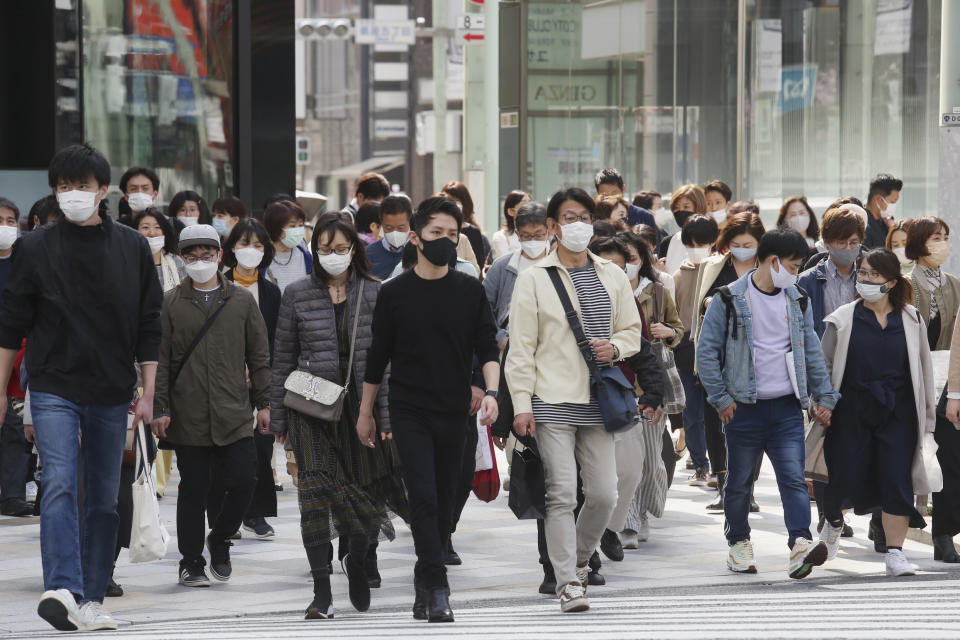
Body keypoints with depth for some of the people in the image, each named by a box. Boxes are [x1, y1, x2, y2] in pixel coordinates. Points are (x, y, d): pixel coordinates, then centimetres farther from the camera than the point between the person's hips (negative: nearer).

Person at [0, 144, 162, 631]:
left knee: (104, 498, 6)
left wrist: (147, 394, 4)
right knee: (59, 485, -18)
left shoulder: (132, 248, 5)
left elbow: (148, 327, 8)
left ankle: (91, 599, 14)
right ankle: (62, 590, -28)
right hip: (53, 389, -3)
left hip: (111, 394, 3)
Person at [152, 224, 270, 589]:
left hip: (234, 416, 1)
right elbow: (160, 360, 3)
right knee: (193, 490, 3)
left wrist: (264, 402, 7)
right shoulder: (171, 304, 3)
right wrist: (160, 409, -3)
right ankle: (191, 563, 14)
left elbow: (259, 356, 11)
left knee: (243, 482, -5)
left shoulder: (242, 301, 8)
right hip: (188, 417, -1)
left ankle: (219, 540, 20)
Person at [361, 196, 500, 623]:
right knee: (423, 497, -13)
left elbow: (487, 347, 2)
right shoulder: (395, 293, 1)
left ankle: (425, 579, 23)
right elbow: (377, 356, 7)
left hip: (453, 412, 2)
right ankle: (436, 588, -14)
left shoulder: (470, 291, 4)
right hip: (409, 412, -2)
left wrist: (491, 391, -15)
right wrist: (365, 412, 10)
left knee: (443, 501, 8)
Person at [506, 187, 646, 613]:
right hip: (551, 401, -4)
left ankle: (579, 559, 25)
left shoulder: (612, 276, 13)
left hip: (597, 401, 4)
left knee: (604, 494, 1)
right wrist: (521, 405, -8)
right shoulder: (534, 279, 1)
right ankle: (568, 582, -4)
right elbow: (521, 347, -1)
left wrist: (614, 347, -5)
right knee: (561, 493, -8)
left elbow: (633, 331, 19)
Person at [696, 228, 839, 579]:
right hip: (745, 408, -3)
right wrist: (720, 398, -8)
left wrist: (823, 397, 12)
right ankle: (738, 543, 26)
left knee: (793, 477, -11)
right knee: (739, 481, 8)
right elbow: (707, 350, -4)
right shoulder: (729, 300, -5)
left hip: (786, 408, 3)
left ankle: (800, 544, -22)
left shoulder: (796, 301, 11)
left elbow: (812, 352, 16)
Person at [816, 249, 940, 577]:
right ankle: (833, 523, 36)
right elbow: (823, 365, 5)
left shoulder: (910, 320, 4)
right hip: (852, 411, 0)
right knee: (845, 477, 3)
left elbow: (924, 370, 8)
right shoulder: (843, 319, 0)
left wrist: (928, 419, 7)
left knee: (897, 481, -6)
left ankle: (895, 553, 1)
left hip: (898, 413, 1)